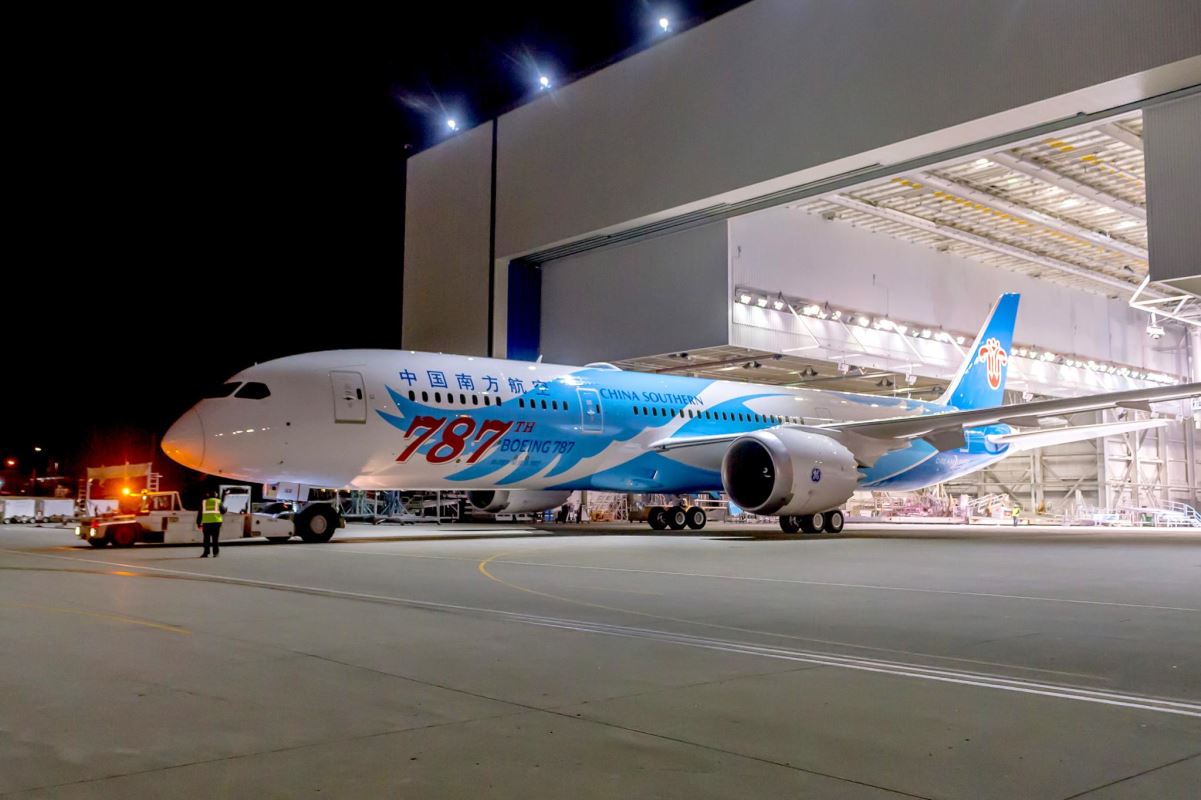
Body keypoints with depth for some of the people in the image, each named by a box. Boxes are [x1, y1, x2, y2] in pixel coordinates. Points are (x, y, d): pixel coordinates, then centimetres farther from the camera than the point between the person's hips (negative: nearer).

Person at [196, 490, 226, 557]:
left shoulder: (204, 502, 10)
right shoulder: (218, 502, 5)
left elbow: (200, 513, 8)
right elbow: (223, 511, 4)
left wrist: (199, 523, 13)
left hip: (206, 522, 1)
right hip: (216, 521, -1)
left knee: (206, 538, 5)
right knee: (215, 538, 3)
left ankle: (206, 552, 1)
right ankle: (216, 552, 1)